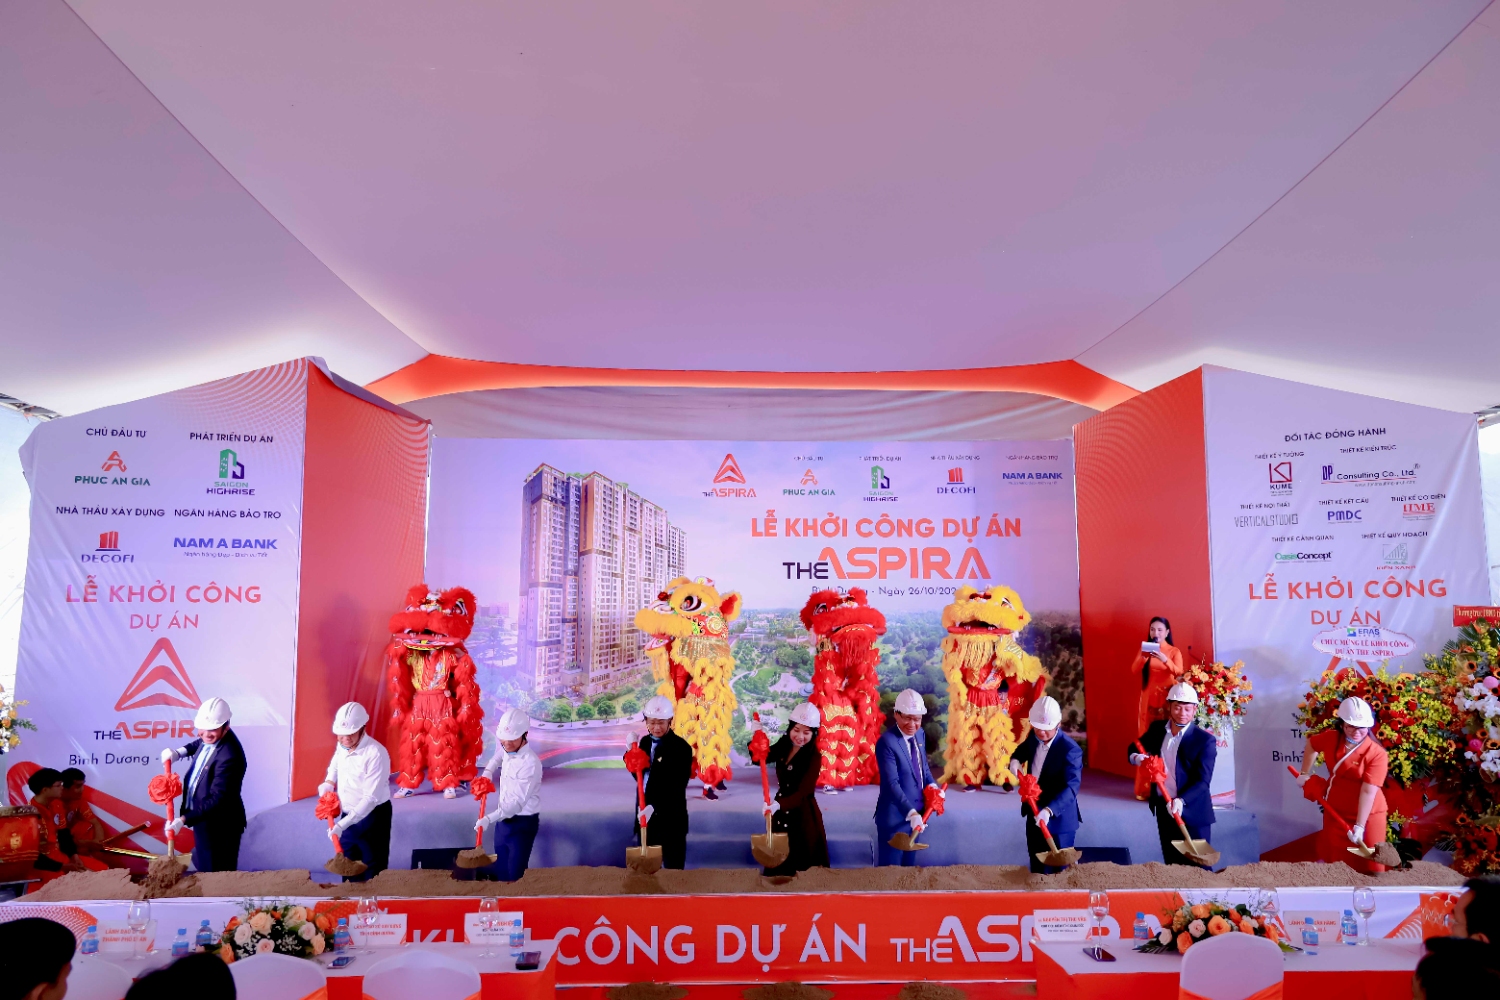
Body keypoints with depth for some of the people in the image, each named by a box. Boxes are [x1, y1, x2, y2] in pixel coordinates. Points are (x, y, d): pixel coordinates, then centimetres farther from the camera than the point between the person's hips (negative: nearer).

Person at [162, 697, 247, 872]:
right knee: (202, 867, 27)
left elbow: (217, 799, -30)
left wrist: (184, 819, -31)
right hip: (203, 818, 9)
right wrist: (179, 752, 5)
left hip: (218, 826, -9)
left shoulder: (229, 756, -33)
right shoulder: (210, 738, -5)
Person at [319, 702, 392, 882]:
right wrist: (329, 782, 4)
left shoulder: (376, 754, -28)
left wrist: (342, 824, -32)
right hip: (349, 814, 7)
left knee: (373, 869, 2)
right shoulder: (342, 745, -4)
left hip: (373, 816, -7)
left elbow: (371, 798, -28)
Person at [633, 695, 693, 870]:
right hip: (646, 816, 6)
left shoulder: (681, 747, -14)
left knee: (673, 869, 5)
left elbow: (677, 787, -20)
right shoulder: (645, 742, 6)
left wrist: (654, 807, -30)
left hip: (671, 820, -6)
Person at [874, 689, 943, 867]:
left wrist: (931, 785, -1)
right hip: (895, 816, -7)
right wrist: (911, 812, -37)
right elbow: (892, 783, -28)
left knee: (909, 864, 19)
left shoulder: (920, 734, 4)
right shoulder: (886, 742, -22)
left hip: (916, 812, 7)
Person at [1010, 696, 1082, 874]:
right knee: (1036, 866, 20)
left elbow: (1071, 787, -34)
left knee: (1058, 870, 5)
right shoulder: (1034, 737, -4)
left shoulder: (1070, 749, -26)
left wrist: (1049, 810, -46)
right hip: (1034, 813, 7)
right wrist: (1015, 759, -5)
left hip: (1058, 819, -7)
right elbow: (1022, 749, 19)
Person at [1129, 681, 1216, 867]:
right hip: (1164, 808, 5)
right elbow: (1135, 748, 15)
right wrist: (1136, 757, -10)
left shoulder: (1205, 740, -12)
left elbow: (1202, 780, -18)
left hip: (1192, 811, -5)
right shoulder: (1157, 728, 3)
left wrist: (1181, 801, -32)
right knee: (1172, 864, 13)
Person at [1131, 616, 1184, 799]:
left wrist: (1164, 659, -32)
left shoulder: (1174, 651, 3)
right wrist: (1143, 657, -22)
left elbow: (1179, 673, -15)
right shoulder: (1144, 650, 8)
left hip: (1168, 702, -1)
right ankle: (1145, 788, 4)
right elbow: (1133, 672, -5)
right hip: (1148, 702, 2)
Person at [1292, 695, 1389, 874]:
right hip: (1335, 811, 4)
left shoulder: (1377, 754, -22)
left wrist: (1359, 826, -31)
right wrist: (1305, 773, 13)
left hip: (1368, 815, -4)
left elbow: (1368, 792, -27)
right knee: (1333, 860, 15)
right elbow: (1311, 744, 16)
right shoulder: (1330, 738, -9)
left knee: (1369, 866, 0)